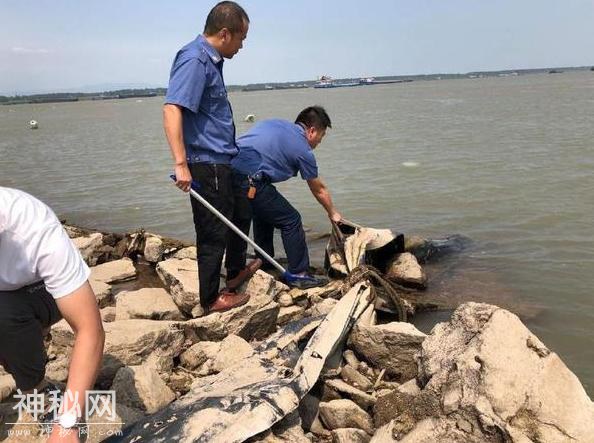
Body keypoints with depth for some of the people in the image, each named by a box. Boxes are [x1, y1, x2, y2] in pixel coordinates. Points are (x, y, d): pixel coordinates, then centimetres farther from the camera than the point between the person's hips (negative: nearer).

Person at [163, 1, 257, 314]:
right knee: (214, 233, 0)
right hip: (206, 164, -11)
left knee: (240, 214, 25)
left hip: (223, 162, 11)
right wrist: (181, 164, -34)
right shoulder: (194, 60, -18)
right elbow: (172, 110, -29)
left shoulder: (211, 60, 13)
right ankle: (211, 299, 16)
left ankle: (236, 270, 45)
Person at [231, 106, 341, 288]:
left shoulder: (275, 123, 22)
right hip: (248, 182, -8)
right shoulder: (303, 150, 4)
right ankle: (300, 275, 13)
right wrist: (333, 213, 33)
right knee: (291, 220, 6)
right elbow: (319, 190, 16)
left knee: (264, 213, 28)